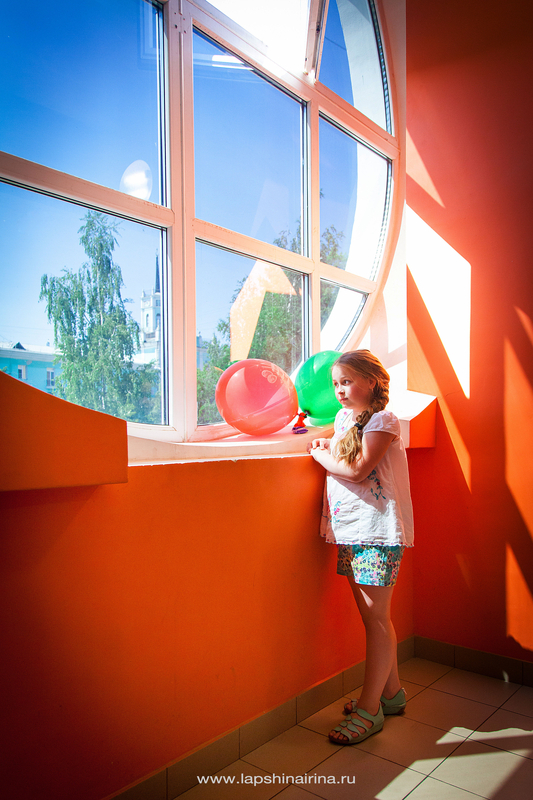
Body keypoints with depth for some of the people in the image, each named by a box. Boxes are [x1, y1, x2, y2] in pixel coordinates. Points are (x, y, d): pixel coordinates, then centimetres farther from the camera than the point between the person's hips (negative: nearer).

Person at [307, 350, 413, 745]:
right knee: (371, 617, 16)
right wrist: (329, 446, 7)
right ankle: (391, 691, 31)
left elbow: (357, 470, -17)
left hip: (377, 530, -8)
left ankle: (369, 709, 9)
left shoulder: (382, 421, -10)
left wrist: (321, 456, -4)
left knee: (376, 617, -1)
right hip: (350, 530, 8)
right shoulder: (344, 418, 14)